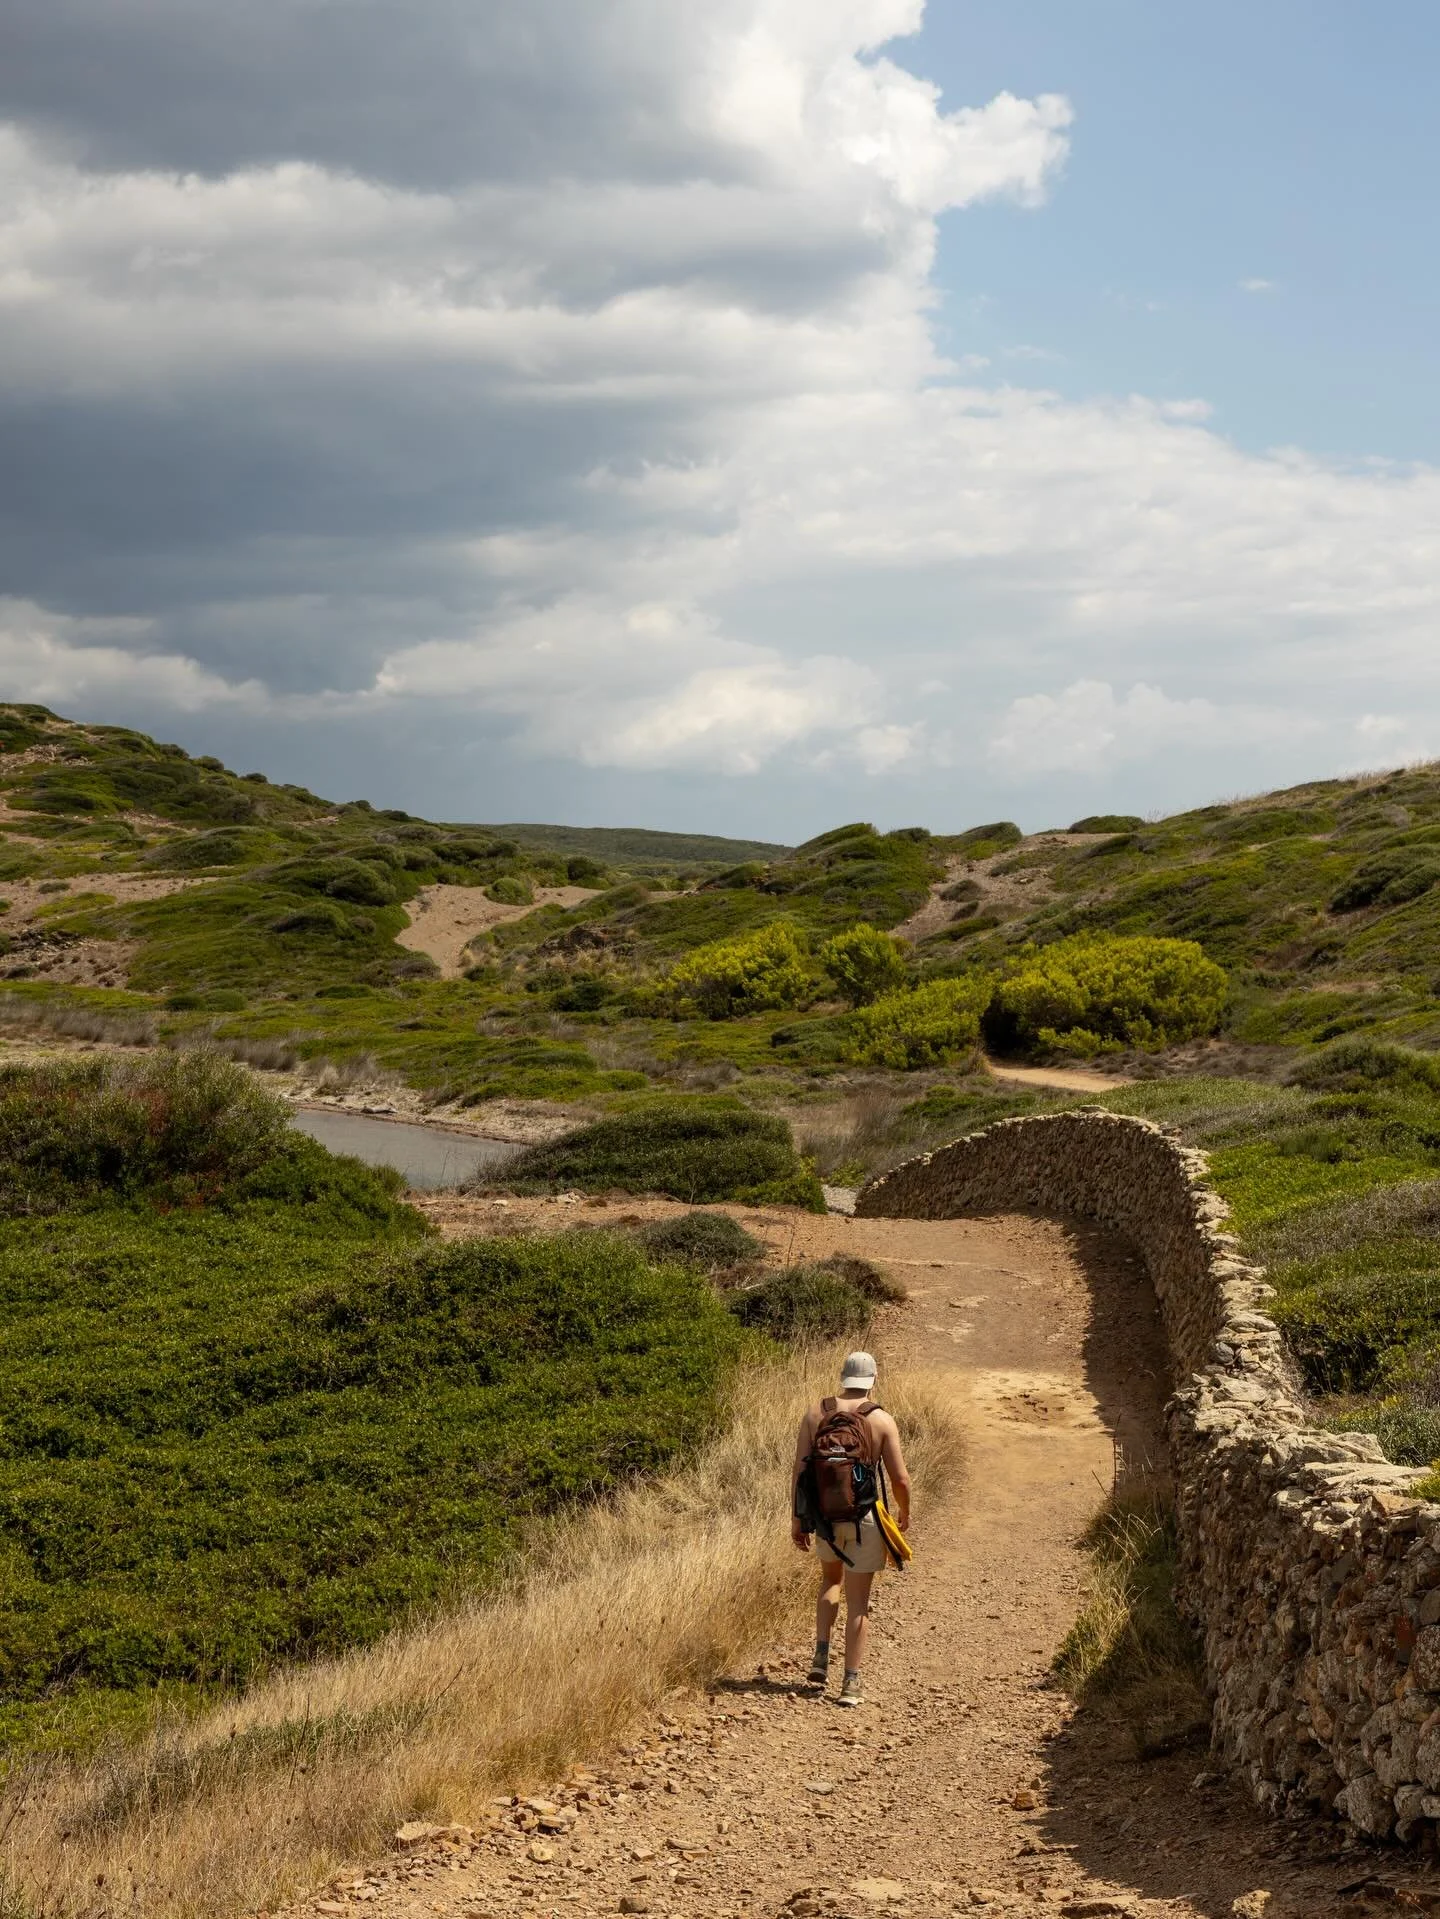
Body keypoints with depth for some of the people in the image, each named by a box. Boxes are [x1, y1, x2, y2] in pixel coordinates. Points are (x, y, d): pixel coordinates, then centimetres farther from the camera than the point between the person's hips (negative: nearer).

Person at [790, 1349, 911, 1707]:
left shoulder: (815, 1414, -1)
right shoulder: (881, 1420, -8)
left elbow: (799, 1471, -4)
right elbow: (900, 1479, -8)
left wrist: (797, 1519, 4)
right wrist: (904, 1513, 11)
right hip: (865, 1517, -3)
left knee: (832, 1580, 28)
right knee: (858, 1601, 5)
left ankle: (821, 1655, 14)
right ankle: (851, 1684, 4)